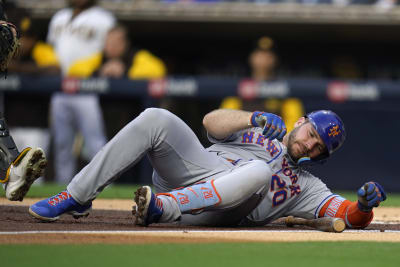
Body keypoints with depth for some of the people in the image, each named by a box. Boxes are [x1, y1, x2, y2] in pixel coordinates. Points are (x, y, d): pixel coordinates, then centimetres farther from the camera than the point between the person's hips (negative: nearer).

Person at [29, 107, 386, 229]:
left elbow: (349, 216, 11)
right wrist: (256, 118, -5)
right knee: (156, 119, -24)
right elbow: (212, 121, 11)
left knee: (258, 171, -35)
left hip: (215, 209, -2)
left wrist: (365, 205, -12)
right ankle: (77, 197, -24)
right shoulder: (259, 128, 29)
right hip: (192, 166, 2)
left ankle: (162, 207, -44)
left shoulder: (306, 186, 25)